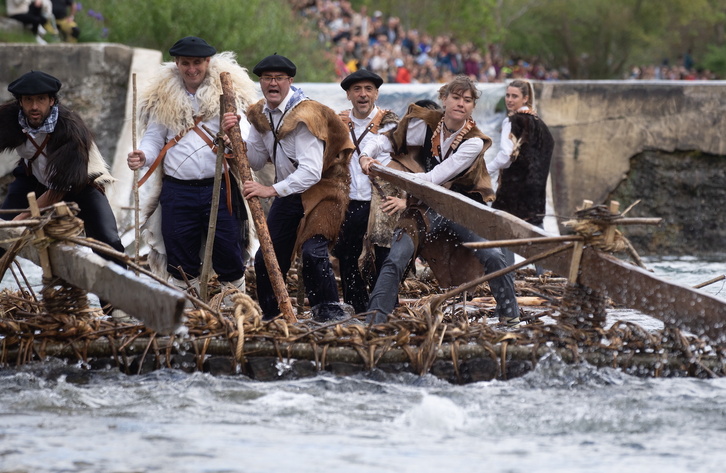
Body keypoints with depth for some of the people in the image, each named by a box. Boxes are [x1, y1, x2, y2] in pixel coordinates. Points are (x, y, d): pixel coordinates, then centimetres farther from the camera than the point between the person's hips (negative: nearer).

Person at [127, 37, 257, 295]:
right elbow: (154, 138, 10)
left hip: (220, 189, -2)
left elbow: (244, 135, -3)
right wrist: (143, 157, -12)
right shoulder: (163, 97, 9)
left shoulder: (227, 91, 3)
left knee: (228, 257, 1)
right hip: (177, 192, 2)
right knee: (181, 263, 6)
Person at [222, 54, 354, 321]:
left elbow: (311, 172, -29)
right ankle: (269, 316, 20)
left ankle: (329, 310, -14)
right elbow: (254, 161, 4)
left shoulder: (304, 116, -22)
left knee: (312, 250, -26)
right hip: (289, 193, 8)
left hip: (321, 189, -8)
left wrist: (272, 190, -36)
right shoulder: (259, 115, 4)